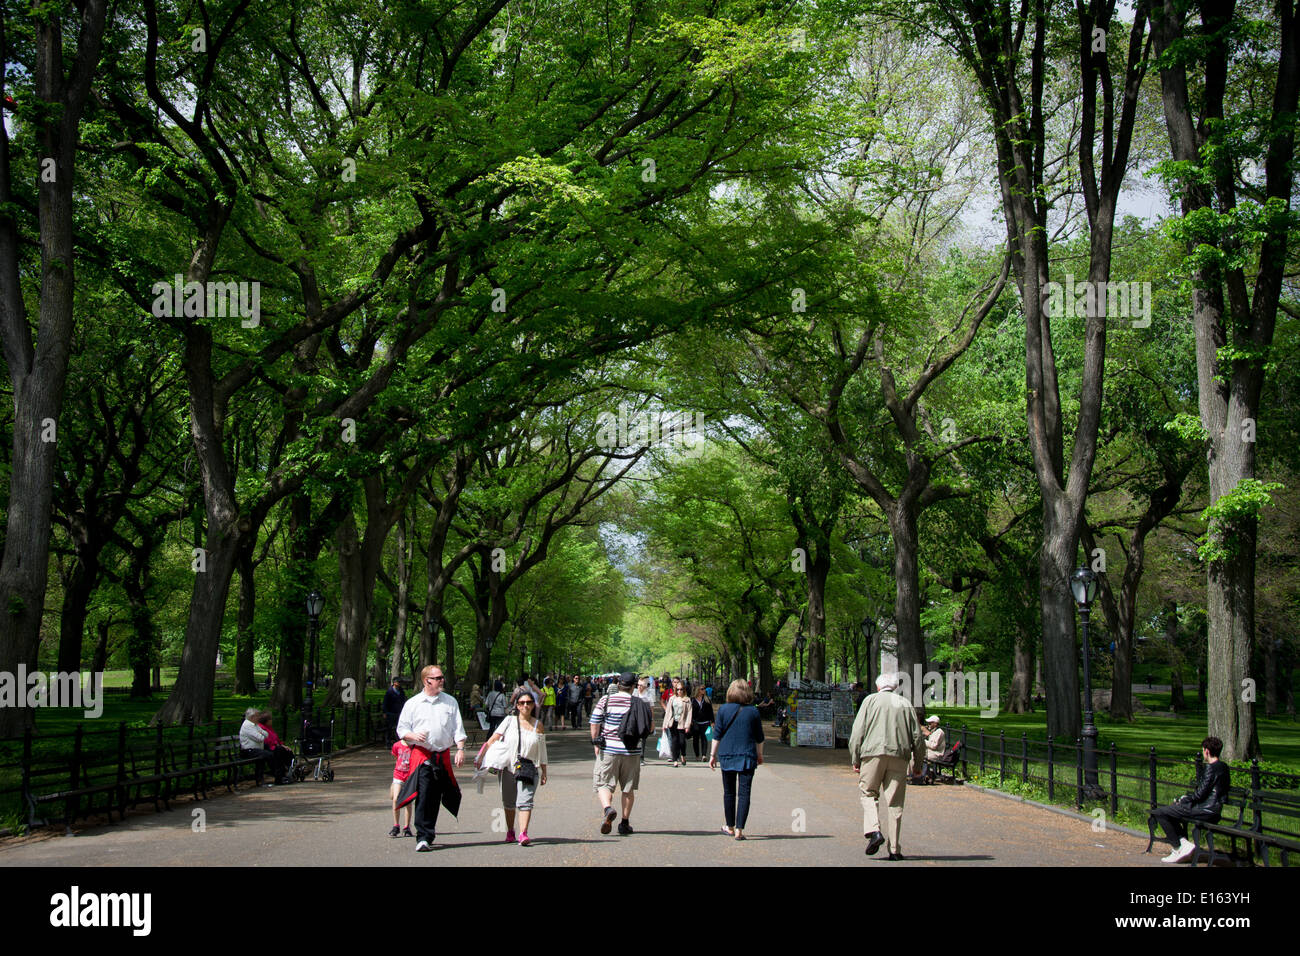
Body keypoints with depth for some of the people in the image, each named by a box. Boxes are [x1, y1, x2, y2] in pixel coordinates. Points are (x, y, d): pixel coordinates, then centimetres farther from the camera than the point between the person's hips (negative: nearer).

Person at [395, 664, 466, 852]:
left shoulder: (450, 702, 12)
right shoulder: (413, 704, 7)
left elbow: (458, 729, 12)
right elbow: (401, 728, 8)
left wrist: (460, 749, -1)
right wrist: (413, 735, -12)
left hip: (443, 755, 3)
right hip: (421, 754, -3)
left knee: (436, 797, 6)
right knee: (423, 796, -13)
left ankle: (428, 835, 20)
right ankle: (423, 838, -14)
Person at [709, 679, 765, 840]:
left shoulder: (723, 709, -2)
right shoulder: (753, 711, -1)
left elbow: (717, 734, -1)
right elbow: (759, 737, 6)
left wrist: (713, 755, 6)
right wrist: (760, 754, 20)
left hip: (727, 756, 1)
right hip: (747, 756, -1)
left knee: (729, 793, 13)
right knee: (744, 793, -1)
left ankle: (730, 827, 23)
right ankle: (739, 830, -8)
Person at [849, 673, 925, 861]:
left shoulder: (871, 700, 10)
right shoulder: (906, 704, 17)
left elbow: (857, 731, 2)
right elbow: (918, 737, 14)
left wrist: (855, 759, 5)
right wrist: (917, 765, 21)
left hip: (873, 753, -2)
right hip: (899, 756, 2)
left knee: (868, 794, 9)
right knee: (894, 803, 4)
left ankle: (873, 830, -14)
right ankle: (894, 849, 2)